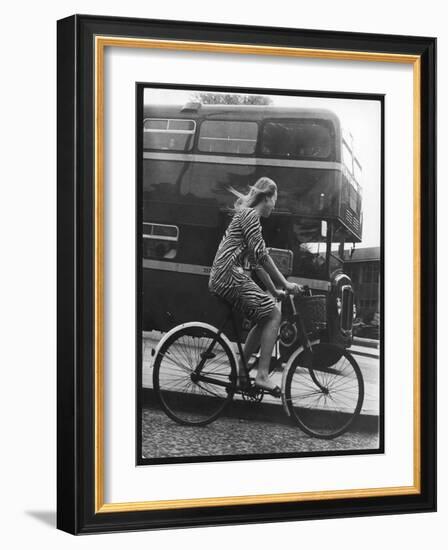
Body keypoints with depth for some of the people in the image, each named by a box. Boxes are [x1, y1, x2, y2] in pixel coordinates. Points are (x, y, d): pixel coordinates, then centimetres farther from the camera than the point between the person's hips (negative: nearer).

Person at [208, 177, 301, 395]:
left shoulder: (246, 215, 25)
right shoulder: (250, 215, -6)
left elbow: (256, 261, 26)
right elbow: (262, 255, -14)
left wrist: (274, 290, 24)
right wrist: (285, 284, -10)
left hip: (221, 278, 10)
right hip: (229, 275, -10)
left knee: (263, 320, 13)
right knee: (273, 315, -10)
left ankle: (240, 372, 11)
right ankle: (262, 375, -14)